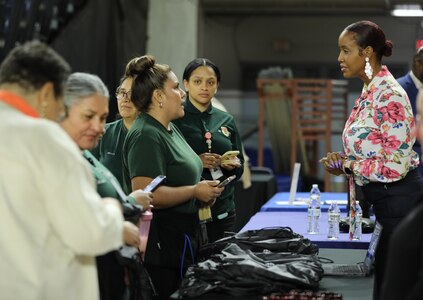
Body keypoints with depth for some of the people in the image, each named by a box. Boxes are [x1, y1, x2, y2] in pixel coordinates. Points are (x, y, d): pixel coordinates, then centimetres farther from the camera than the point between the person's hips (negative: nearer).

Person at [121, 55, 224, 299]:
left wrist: (204, 190, 11)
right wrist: (195, 191, -17)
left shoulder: (171, 129, 15)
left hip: (182, 241, 10)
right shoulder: (146, 136, -17)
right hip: (160, 247, -10)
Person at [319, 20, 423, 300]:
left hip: (399, 200, -10)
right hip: (380, 198, 10)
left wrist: (347, 164, -14)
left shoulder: (390, 96, -20)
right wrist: (343, 160, 1)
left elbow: (395, 166, -24)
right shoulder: (369, 92, 9)